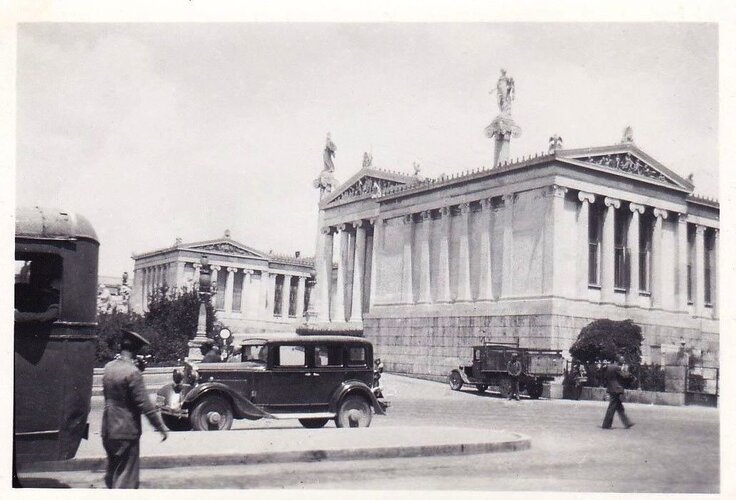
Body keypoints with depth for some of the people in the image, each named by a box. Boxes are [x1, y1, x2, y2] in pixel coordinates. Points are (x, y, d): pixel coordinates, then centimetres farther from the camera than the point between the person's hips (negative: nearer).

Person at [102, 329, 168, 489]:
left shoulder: (108, 367, 3)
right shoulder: (132, 372, -20)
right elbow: (145, 404, -19)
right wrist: (161, 427, -13)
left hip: (108, 429, 8)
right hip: (126, 432, -8)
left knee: (113, 471, 20)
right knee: (126, 475, 1)